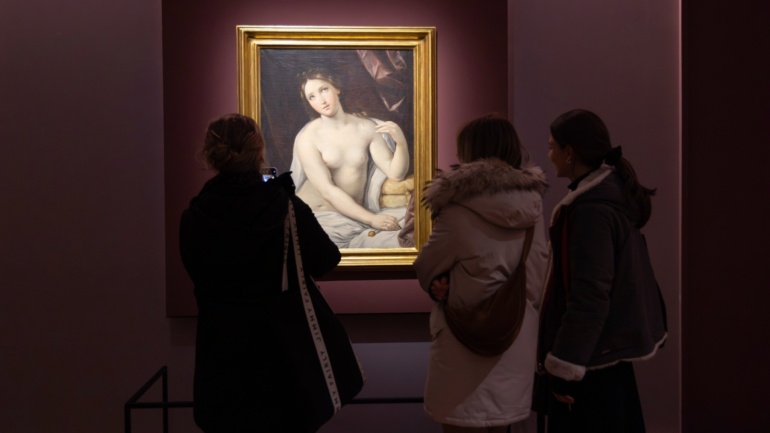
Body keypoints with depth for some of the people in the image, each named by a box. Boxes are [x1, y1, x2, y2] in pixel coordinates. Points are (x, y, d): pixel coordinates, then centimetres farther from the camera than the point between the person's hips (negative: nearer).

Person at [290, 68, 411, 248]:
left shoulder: (366, 128, 2)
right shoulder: (308, 138, -8)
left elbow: (395, 173, 0)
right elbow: (328, 191, -15)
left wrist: (401, 142, -19)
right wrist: (372, 219, -22)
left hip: (354, 216, 5)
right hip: (314, 216, -5)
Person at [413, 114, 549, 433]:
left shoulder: (461, 211, -17)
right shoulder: (532, 207, 1)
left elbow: (424, 269, -6)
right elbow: (536, 282, 8)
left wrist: (441, 286, 15)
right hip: (518, 347, 6)